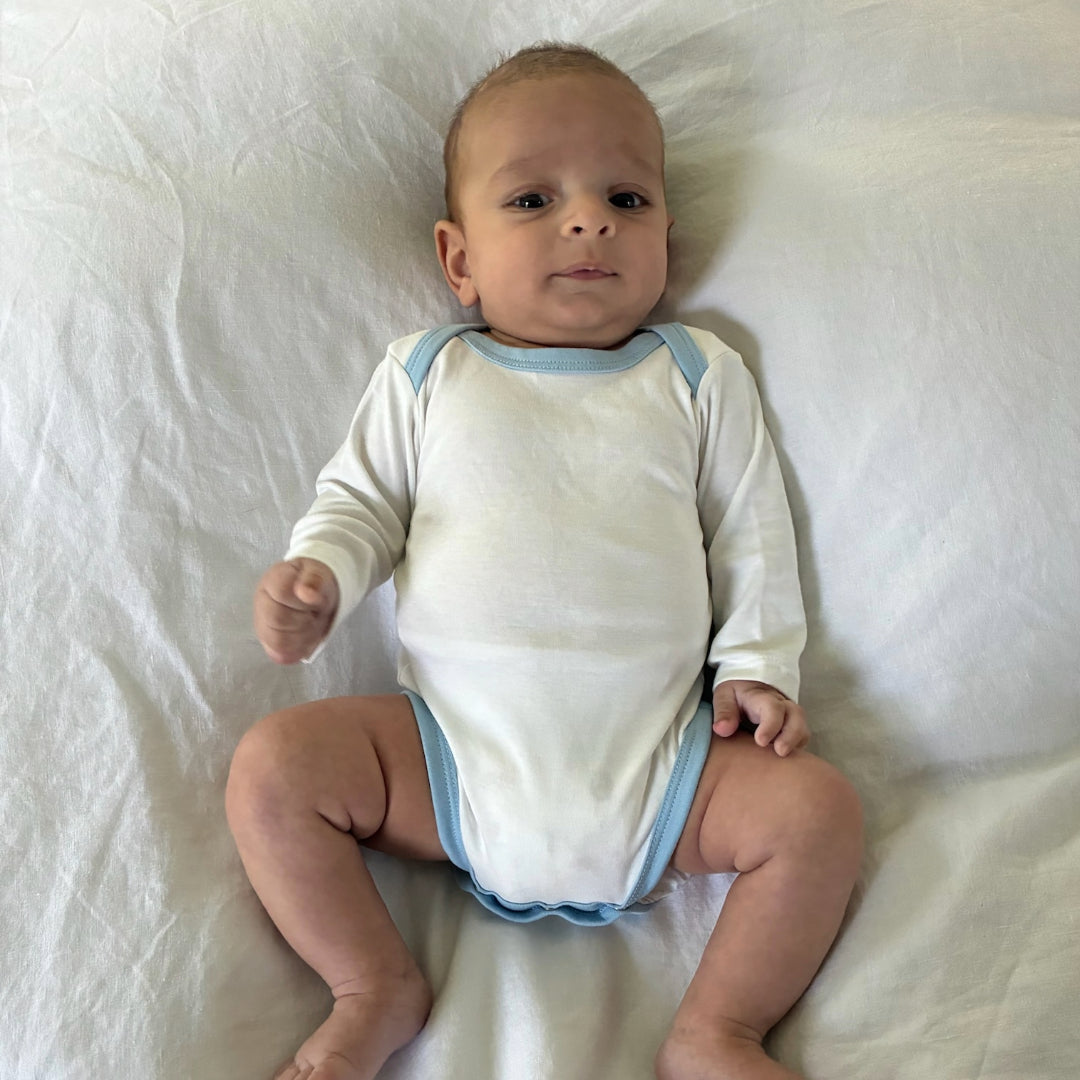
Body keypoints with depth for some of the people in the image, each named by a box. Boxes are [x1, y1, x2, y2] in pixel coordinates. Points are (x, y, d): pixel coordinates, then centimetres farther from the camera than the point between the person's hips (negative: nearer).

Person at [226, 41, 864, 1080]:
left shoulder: (699, 375, 8)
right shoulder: (425, 373, 8)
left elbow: (752, 533, 10)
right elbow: (361, 498, 10)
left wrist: (758, 665, 0)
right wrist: (316, 570, -11)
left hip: (656, 763, 1)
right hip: (452, 752, 0)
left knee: (818, 806, -16)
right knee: (272, 766, -15)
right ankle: (377, 990, 2)